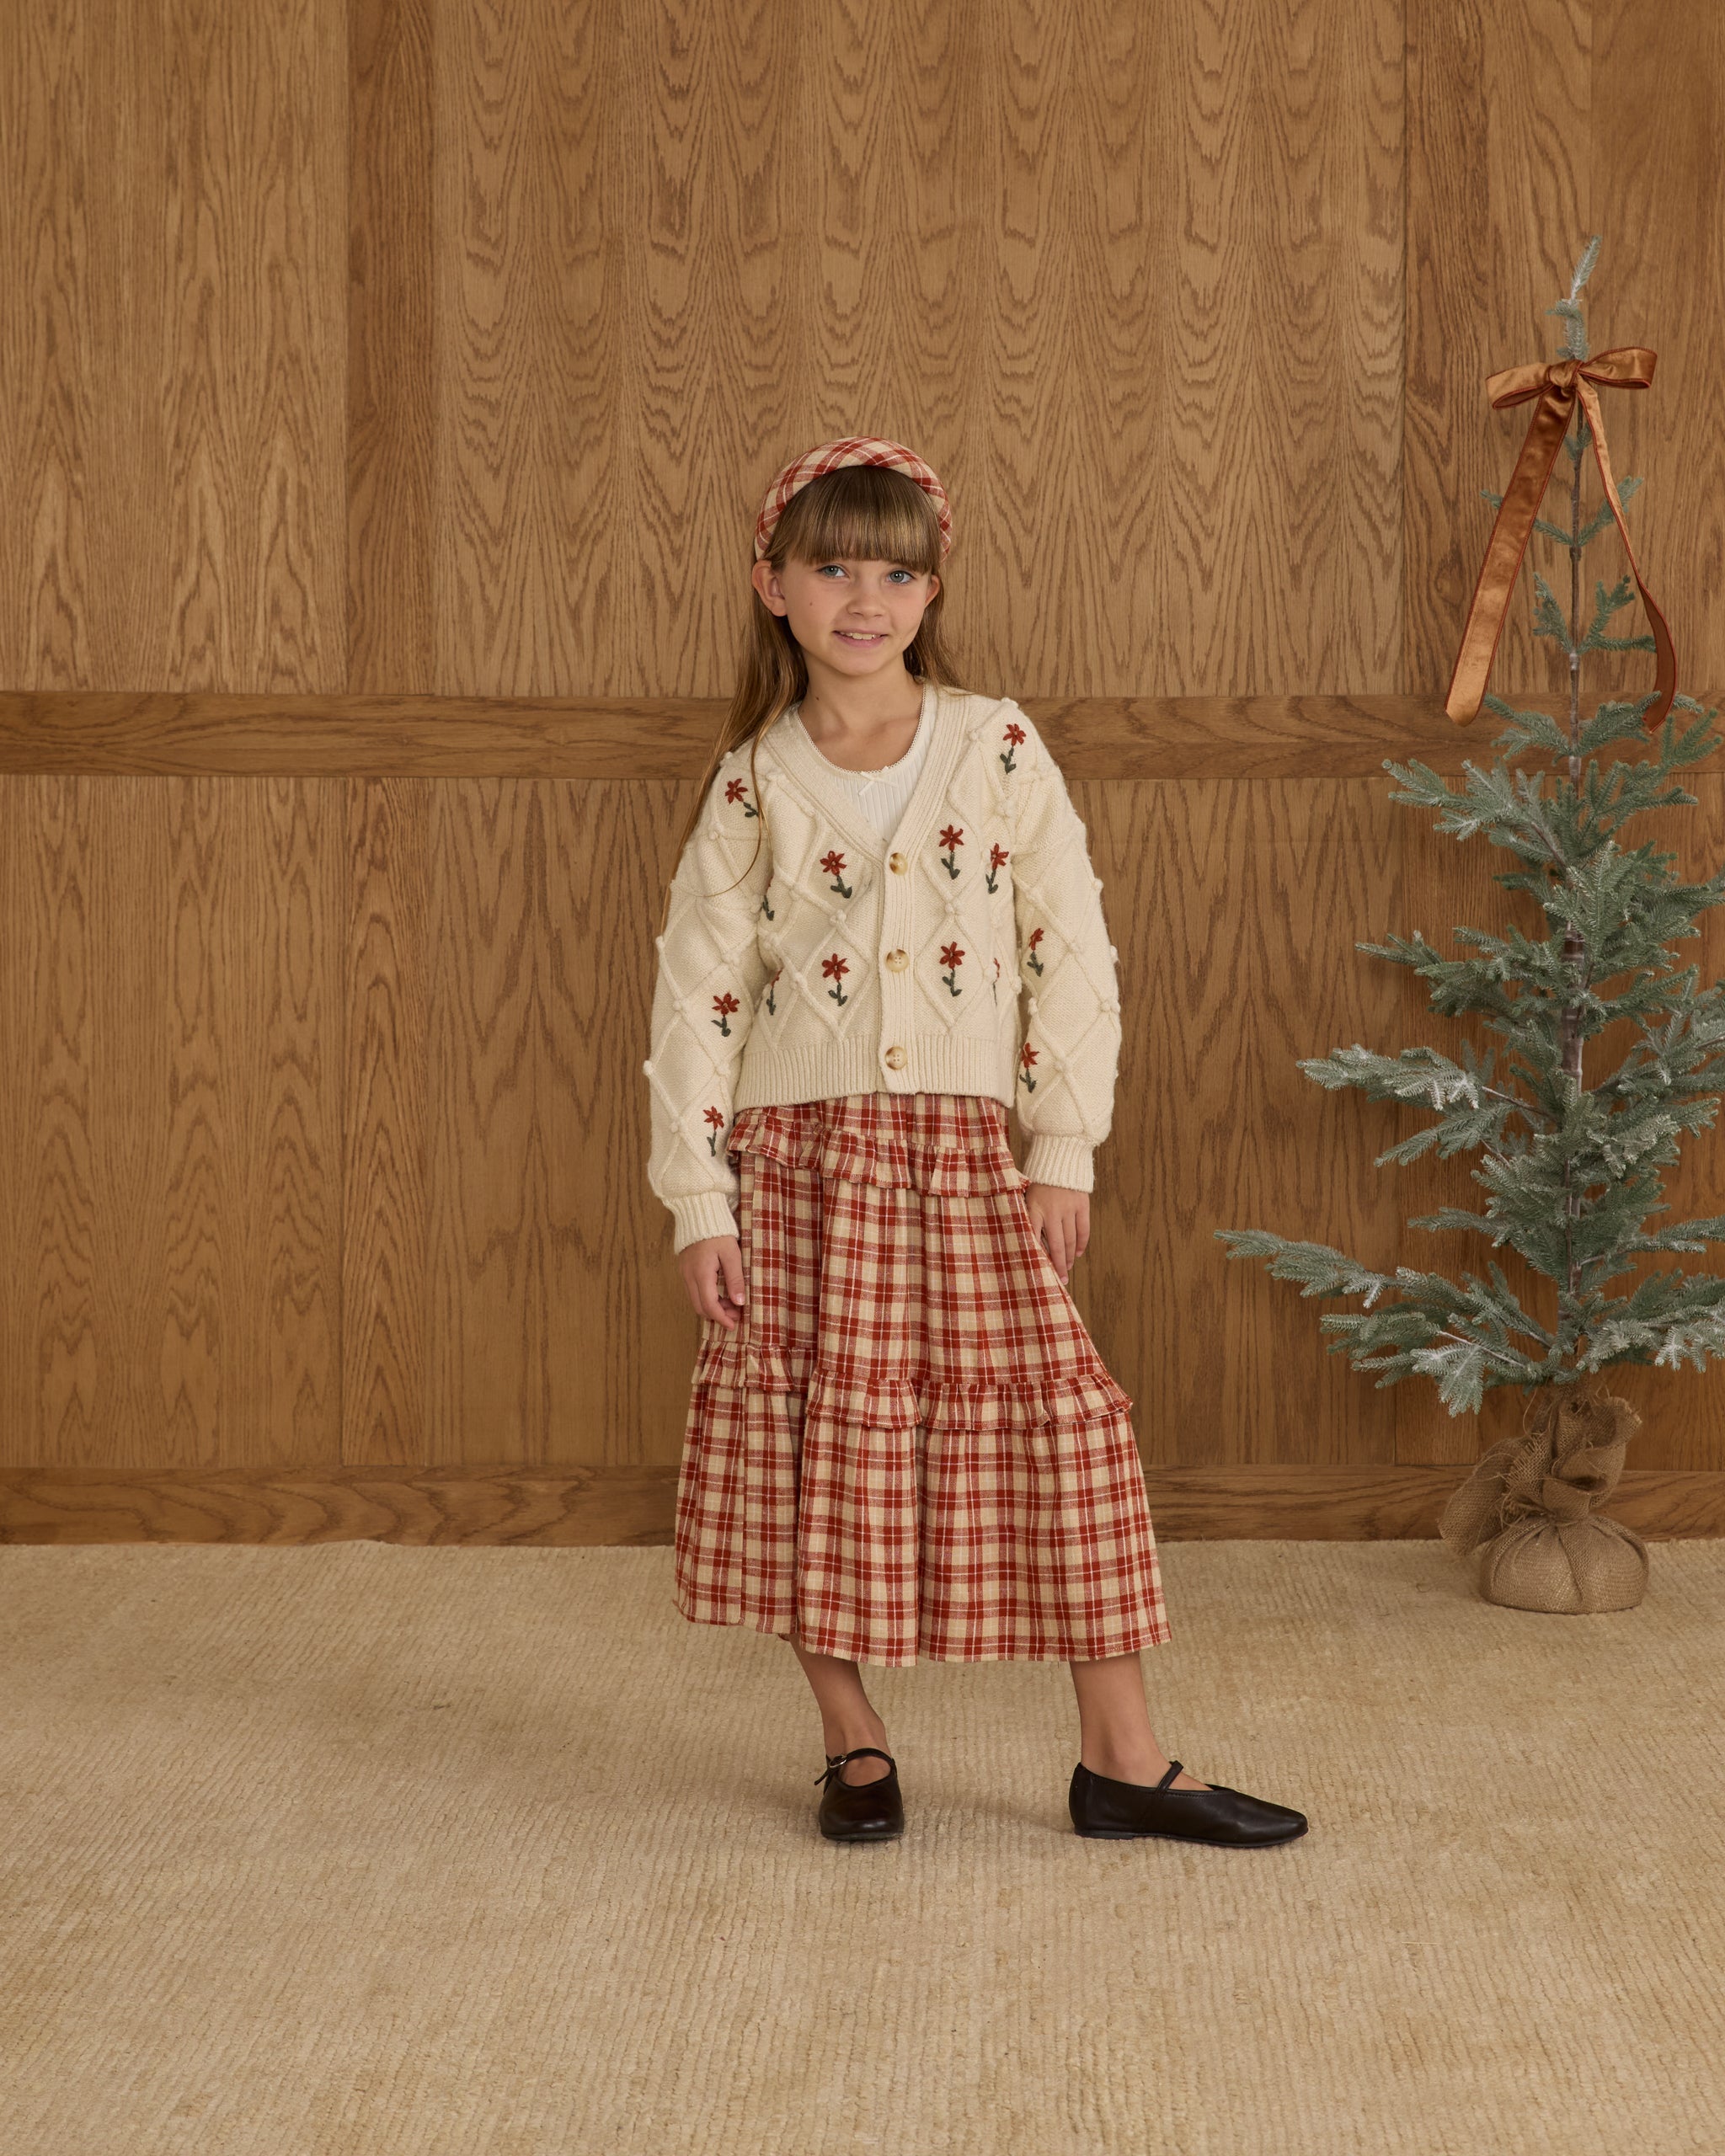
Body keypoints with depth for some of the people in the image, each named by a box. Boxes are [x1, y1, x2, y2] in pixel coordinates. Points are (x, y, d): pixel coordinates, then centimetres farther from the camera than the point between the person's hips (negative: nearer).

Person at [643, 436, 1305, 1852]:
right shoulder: (752, 785, 1)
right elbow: (695, 994, 1)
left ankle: (1123, 1758, 6)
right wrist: (698, 1203, -4)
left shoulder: (998, 748, 1)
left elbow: (1073, 950, 2)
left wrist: (1064, 1150, -2)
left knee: (1060, 1418, -4)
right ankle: (856, 1744, 21)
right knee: (820, 1445, 3)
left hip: (963, 1155, 0)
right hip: (797, 1160, 0)